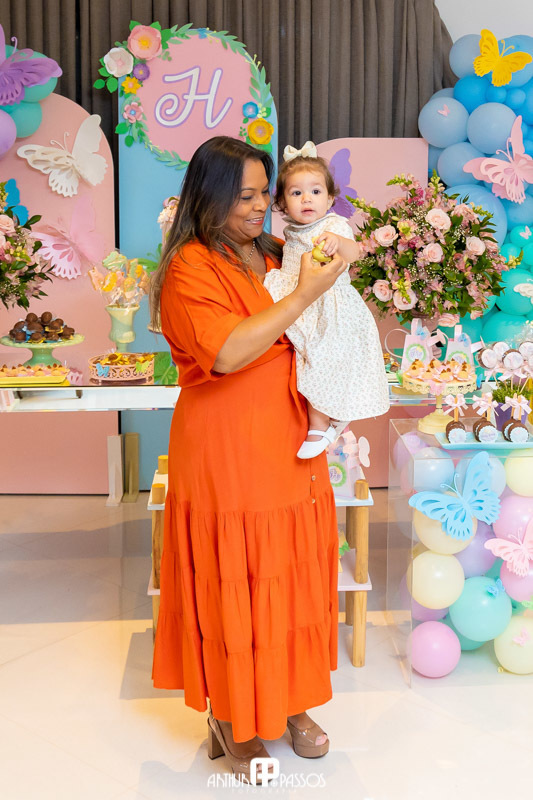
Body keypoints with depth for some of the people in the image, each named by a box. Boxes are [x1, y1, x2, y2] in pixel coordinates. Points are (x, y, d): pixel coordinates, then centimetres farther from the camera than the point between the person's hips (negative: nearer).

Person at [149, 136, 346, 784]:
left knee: (289, 579, 15)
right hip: (225, 456, -6)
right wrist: (303, 296, -23)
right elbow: (228, 352, -26)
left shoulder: (273, 255, 9)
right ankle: (232, 718, 25)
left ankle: (289, 701, 33)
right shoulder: (189, 268, -12)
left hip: (289, 450, 7)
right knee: (232, 588, 5)